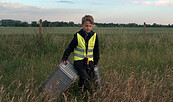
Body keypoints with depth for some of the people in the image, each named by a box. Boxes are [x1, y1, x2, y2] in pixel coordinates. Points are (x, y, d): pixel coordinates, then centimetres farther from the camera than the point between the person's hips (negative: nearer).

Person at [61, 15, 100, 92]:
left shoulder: (94, 36, 1)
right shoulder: (78, 36, -8)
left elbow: (96, 50, 13)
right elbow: (70, 48, 0)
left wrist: (95, 61, 15)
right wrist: (64, 58, -1)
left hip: (89, 61, 4)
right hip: (79, 61, -4)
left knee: (90, 78, 6)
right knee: (85, 78, -15)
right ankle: (83, 91, 4)